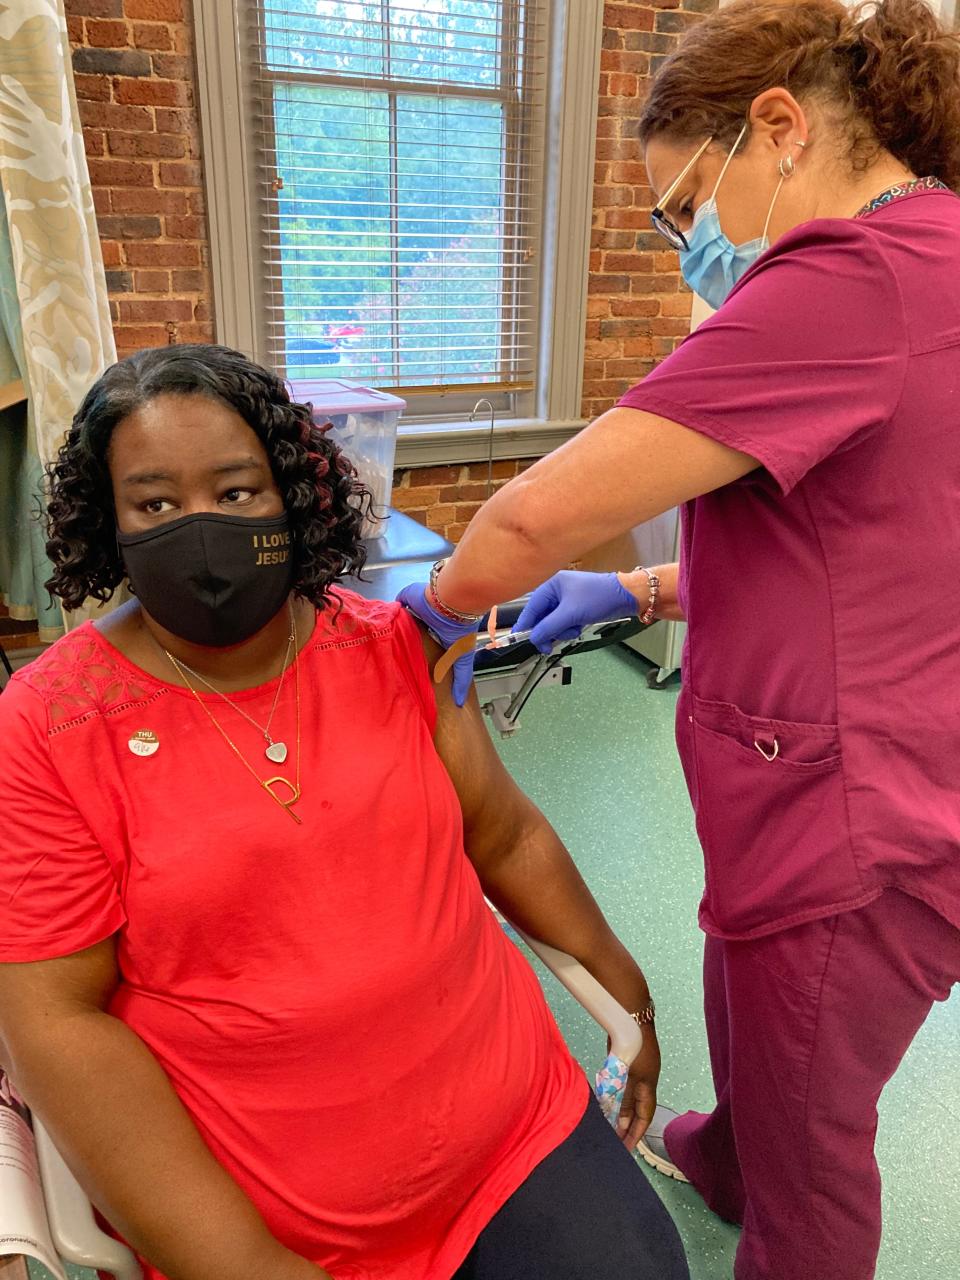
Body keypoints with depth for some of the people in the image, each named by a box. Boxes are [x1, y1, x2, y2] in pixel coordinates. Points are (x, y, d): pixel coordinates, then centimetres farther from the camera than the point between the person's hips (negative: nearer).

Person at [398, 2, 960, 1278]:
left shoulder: (854, 277, -24)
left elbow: (543, 514, -28)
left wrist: (442, 603, -7)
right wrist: (645, 591, 7)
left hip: (852, 837, -9)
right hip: (836, 800, 10)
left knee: (805, 1147, 18)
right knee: (745, 1021, 34)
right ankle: (716, 1157, 63)